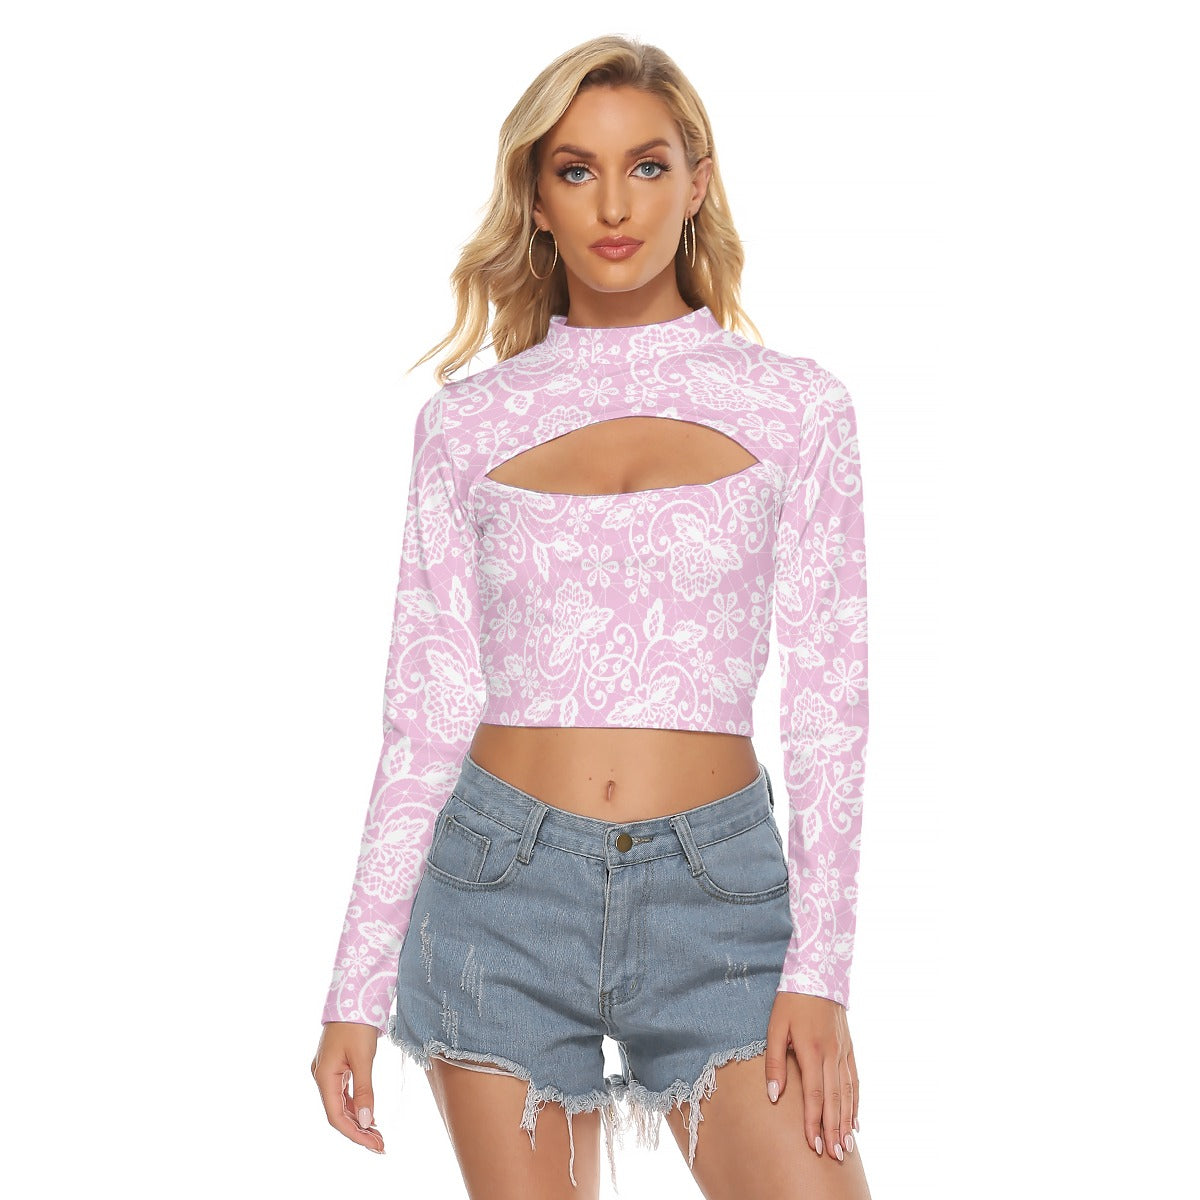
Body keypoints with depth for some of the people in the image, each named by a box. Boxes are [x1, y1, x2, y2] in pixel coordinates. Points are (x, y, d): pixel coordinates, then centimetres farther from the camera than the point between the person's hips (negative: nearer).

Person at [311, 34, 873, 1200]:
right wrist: (357, 985, 2)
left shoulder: (794, 405, 2)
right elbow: (426, 707, 5)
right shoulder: (467, 421, 4)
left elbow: (828, 698, 0)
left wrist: (821, 967, -8)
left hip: (717, 894, 0)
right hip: (505, 890, 1)